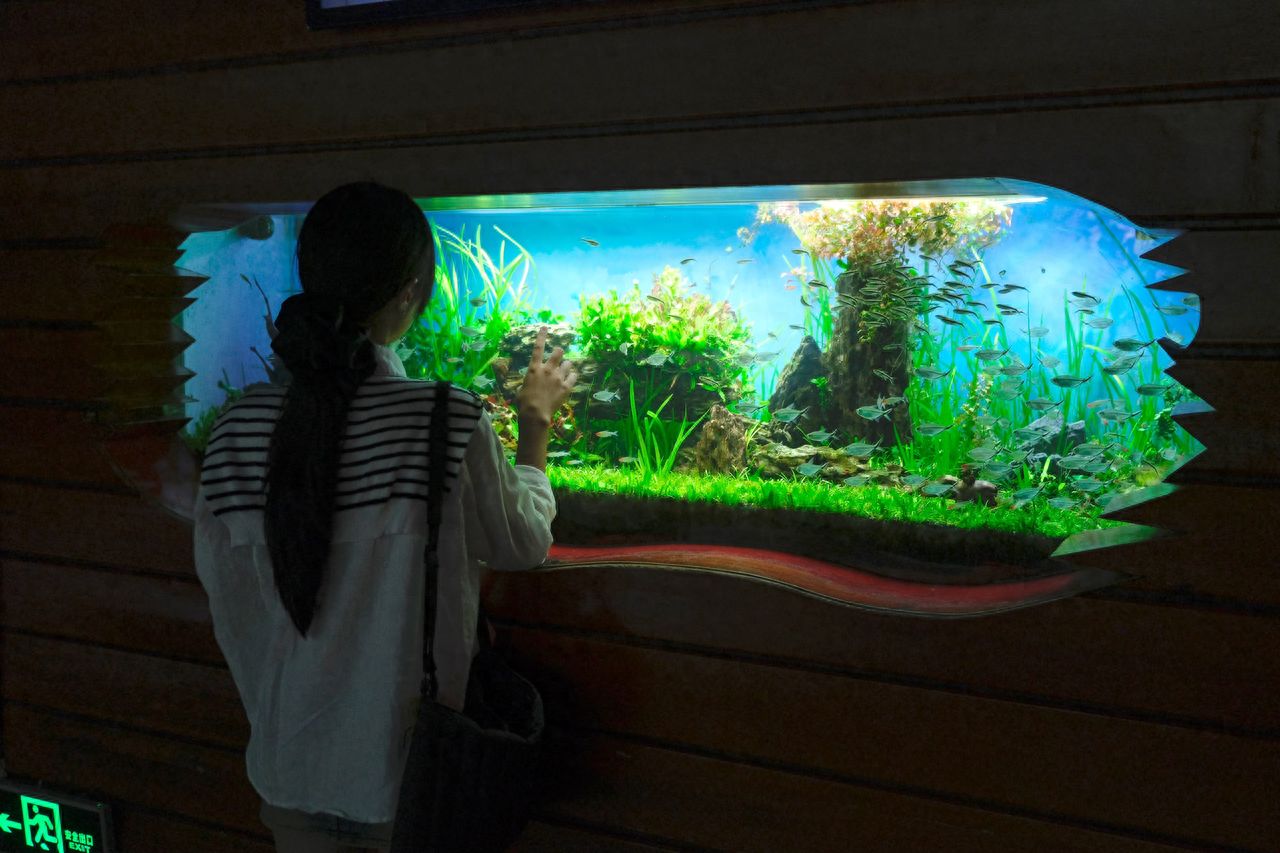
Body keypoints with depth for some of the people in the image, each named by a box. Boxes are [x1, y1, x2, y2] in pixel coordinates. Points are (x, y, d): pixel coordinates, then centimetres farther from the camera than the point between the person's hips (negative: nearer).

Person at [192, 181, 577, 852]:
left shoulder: (237, 430, -10)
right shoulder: (451, 424, -22)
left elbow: (230, 607, 1)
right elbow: (524, 545, -4)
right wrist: (536, 421, 10)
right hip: (412, 773, -3)